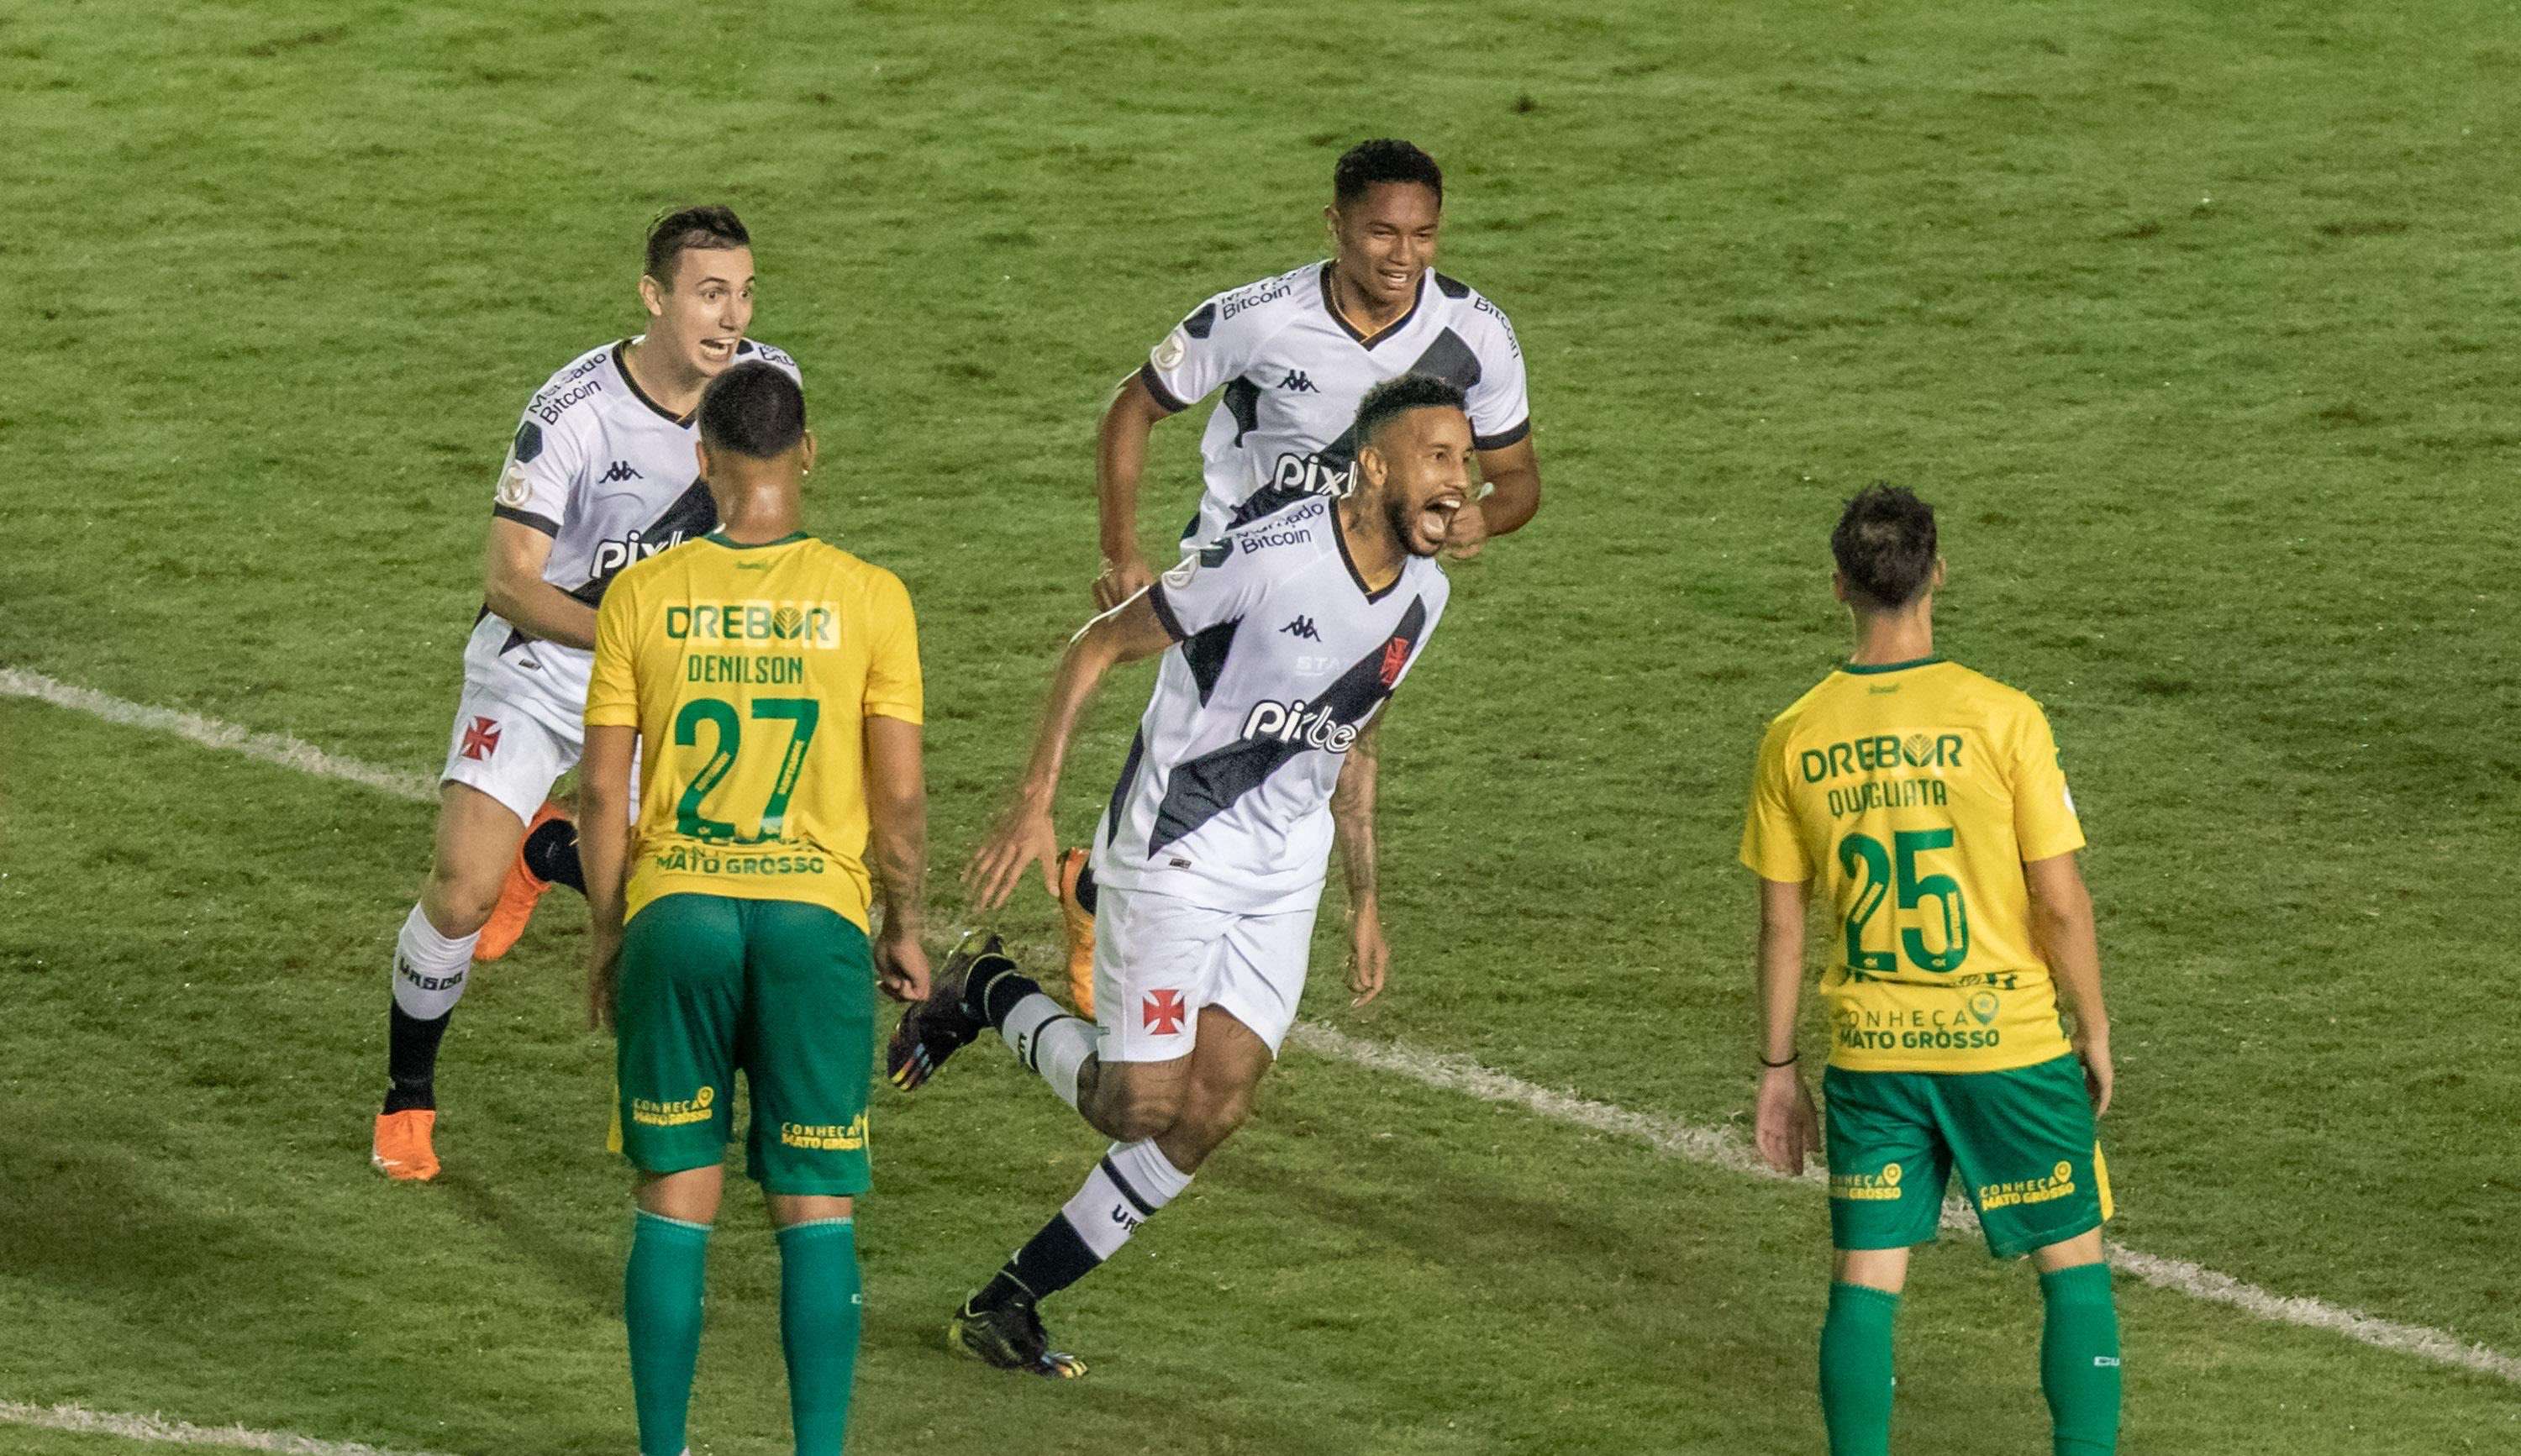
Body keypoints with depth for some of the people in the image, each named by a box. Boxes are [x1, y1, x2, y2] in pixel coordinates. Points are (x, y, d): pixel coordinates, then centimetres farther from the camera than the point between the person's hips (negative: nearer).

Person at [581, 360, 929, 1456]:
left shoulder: (641, 597, -1)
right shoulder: (868, 598, -3)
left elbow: (604, 795, 1)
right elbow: (900, 797, -2)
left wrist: (605, 938, 13)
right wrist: (904, 932, 12)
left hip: (676, 913, 1)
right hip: (818, 916, -1)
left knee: (674, 1203, 9)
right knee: (817, 1210, 5)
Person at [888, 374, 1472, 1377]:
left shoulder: (1420, 593, 2)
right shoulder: (1270, 559, -23)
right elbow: (1101, 646, -14)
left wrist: (1364, 899, 18)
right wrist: (1033, 803, -18)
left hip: (1283, 873, 7)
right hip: (1174, 848, -7)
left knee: (1212, 1112, -1)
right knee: (1137, 1107, -7)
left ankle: (1008, 1303, 10)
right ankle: (986, 994, 20)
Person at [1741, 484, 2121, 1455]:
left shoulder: (1794, 739, -2)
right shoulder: (2000, 719, -12)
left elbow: (1780, 921, 4)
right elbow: (2060, 902, -10)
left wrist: (1778, 1067, 13)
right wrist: (2095, 1032, 3)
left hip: (1870, 1050, 3)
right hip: (2011, 1044, -3)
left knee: (1864, 1283, 6)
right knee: (2074, 1265, 9)